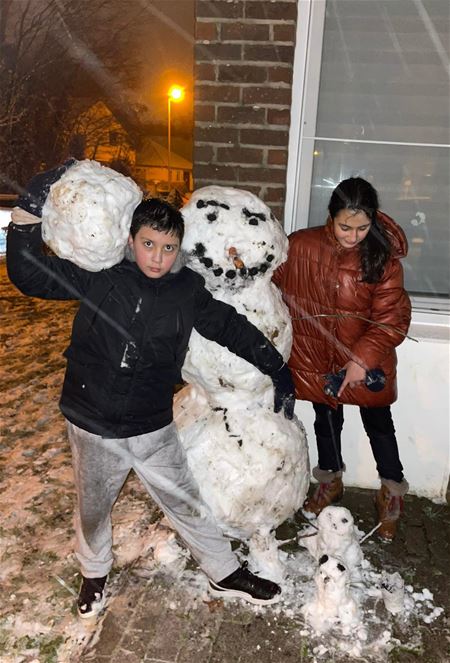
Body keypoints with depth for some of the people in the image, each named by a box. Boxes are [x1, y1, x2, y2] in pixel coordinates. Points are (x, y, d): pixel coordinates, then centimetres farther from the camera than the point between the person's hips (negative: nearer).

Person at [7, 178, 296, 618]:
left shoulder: (187, 291, -7)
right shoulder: (101, 275, -11)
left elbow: (233, 329, 2)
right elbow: (30, 277, -11)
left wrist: (278, 373, 4)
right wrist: (28, 215, -22)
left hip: (154, 428, 1)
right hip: (93, 427, 0)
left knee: (186, 504, 15)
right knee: (93, 507, 22)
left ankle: (225, 573, 39)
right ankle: (94, 573, 51)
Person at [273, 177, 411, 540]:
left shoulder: (383, 257, -17)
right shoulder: (301, 246, -13)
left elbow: (392, 319, -17)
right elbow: (272, 275, 2)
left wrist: (363, 359, -27)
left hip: (367, 364, -1)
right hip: (317, 358, 2)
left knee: (379, 424, 15)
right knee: (327, 420, 21)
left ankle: (392, 491, 41)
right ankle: (331, 480, 48)